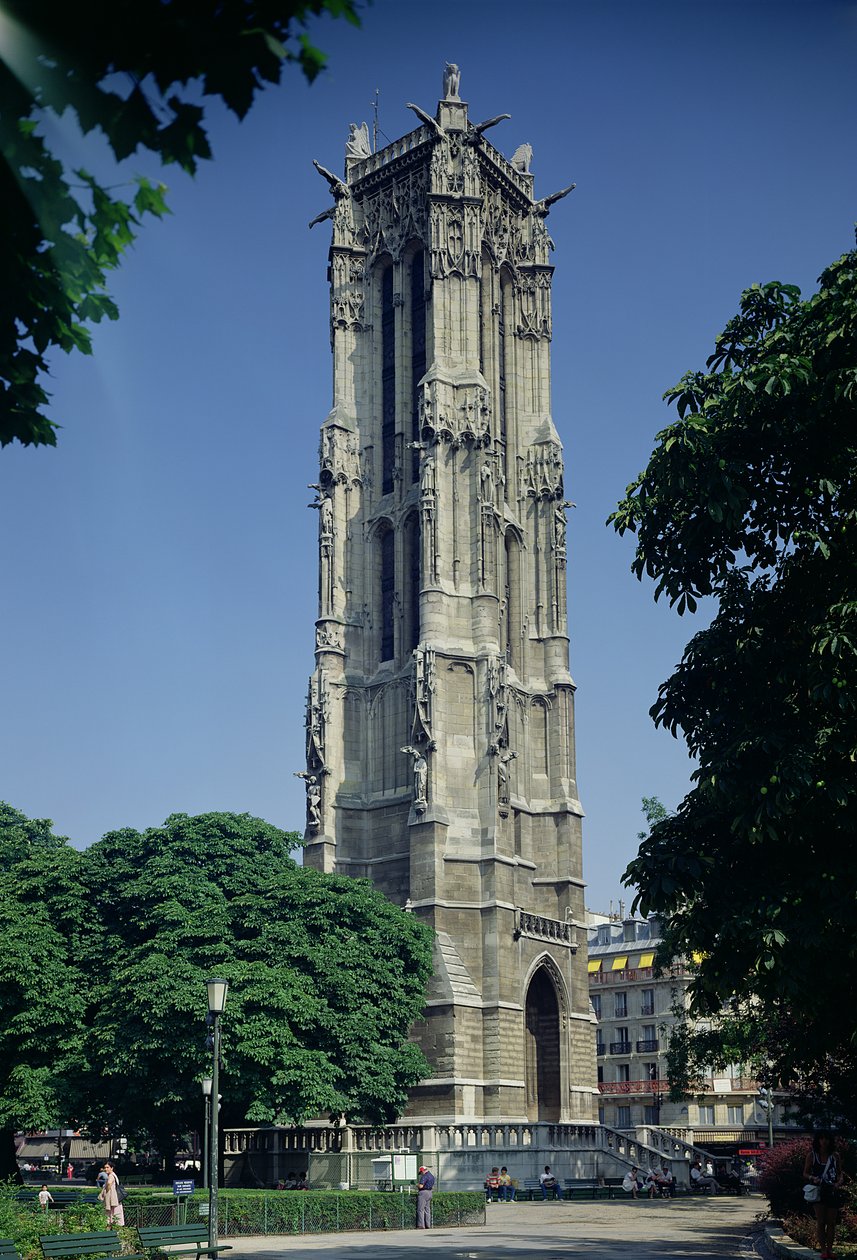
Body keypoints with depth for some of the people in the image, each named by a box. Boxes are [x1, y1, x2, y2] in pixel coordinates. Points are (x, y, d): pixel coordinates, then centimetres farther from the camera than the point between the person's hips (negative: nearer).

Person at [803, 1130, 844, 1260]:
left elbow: (840, 1173, 10)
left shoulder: (835, 1155, 5)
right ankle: (823, 1250, -1)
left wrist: (838, 1183, -11)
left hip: (832, 1191, 2)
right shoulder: (812, 1155, 0)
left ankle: (830, 1248, 13)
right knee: (821, 1222, -4)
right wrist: (813, 1178, -17)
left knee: (832, 1222, 4)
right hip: (818, 1191, -2)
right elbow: (805, 1174, 4)